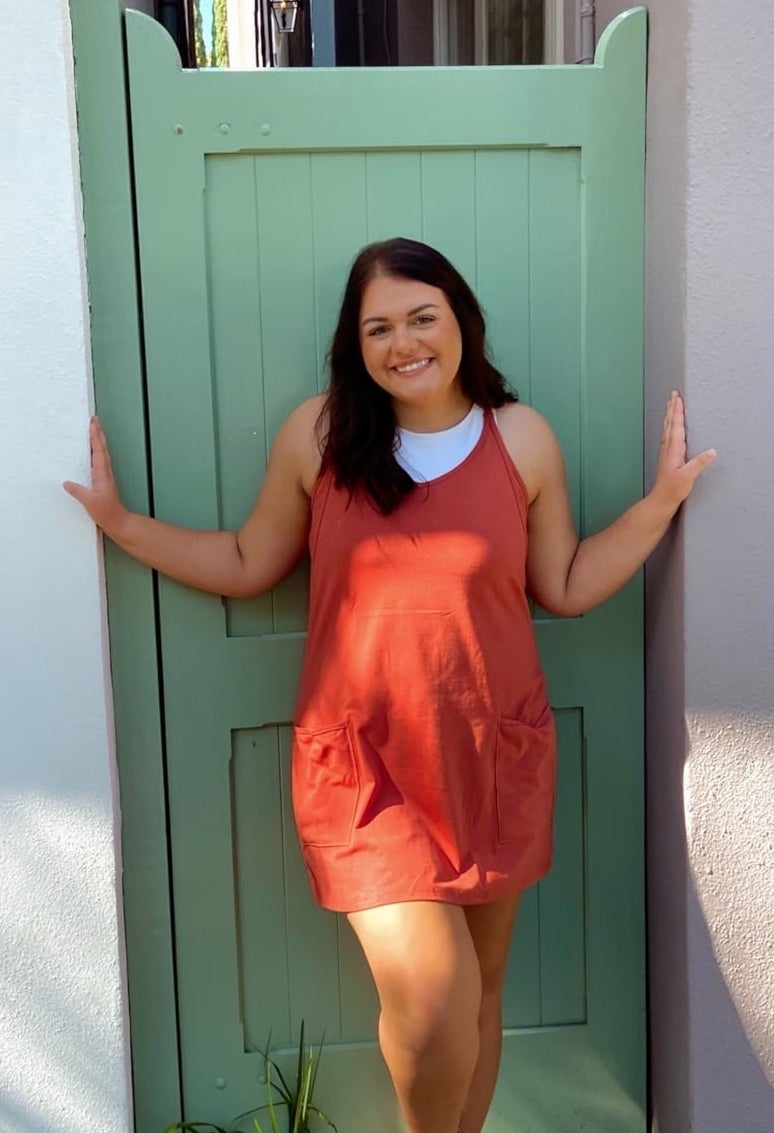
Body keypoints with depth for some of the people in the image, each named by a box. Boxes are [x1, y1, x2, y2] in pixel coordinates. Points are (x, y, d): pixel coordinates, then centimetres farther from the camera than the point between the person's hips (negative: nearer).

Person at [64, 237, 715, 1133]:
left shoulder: (523, 438, 1)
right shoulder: (316, 434, -2)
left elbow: (567, 588, 8)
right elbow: (247, 566, 9)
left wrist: (662, 499, 2)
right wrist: (120, 522, 4)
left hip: (493, 757, 2)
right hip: (362, 760, -2)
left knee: (479, 991, 15)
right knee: (431, 1004, -11)